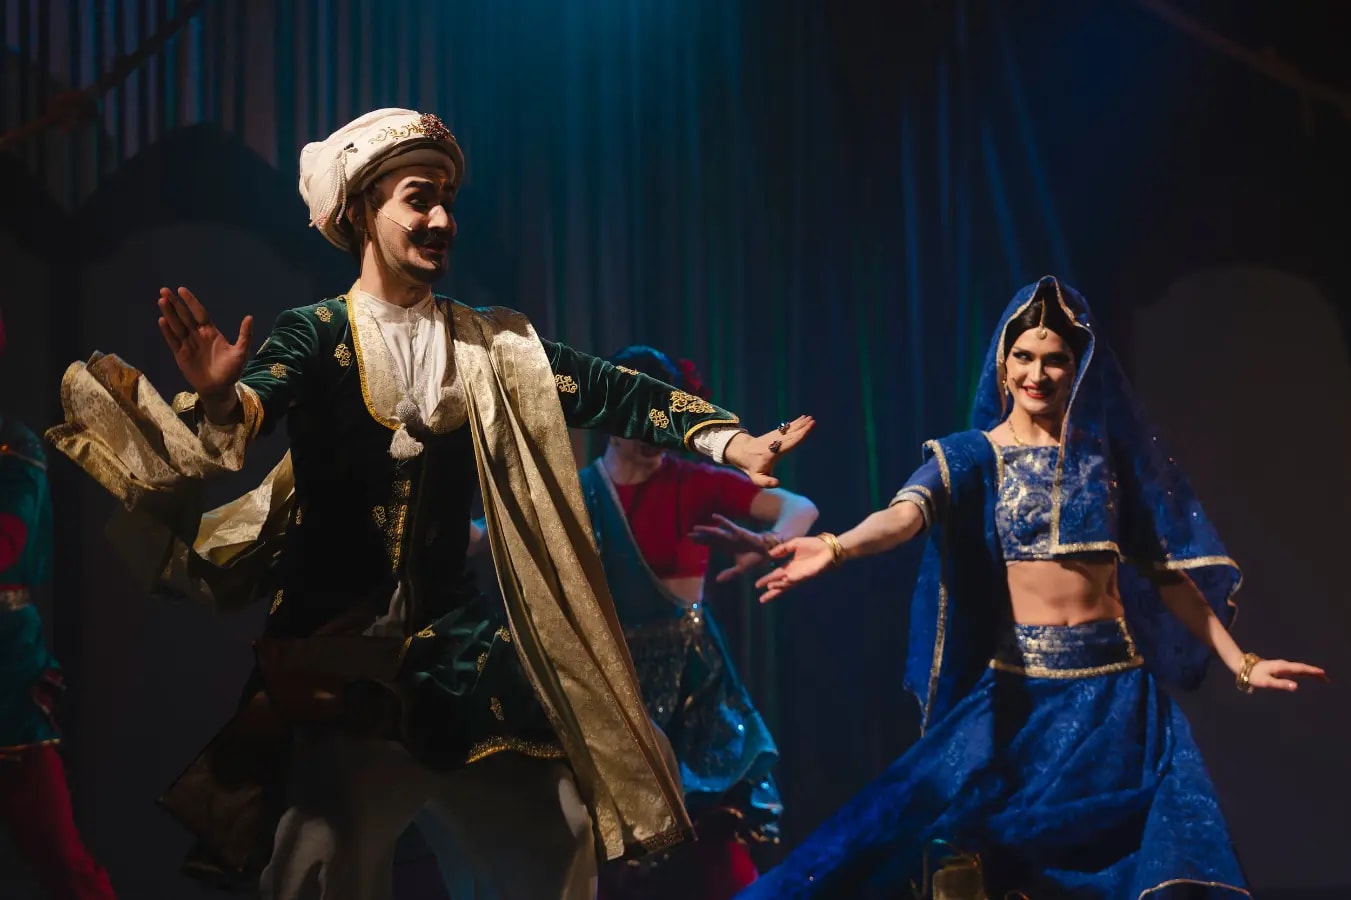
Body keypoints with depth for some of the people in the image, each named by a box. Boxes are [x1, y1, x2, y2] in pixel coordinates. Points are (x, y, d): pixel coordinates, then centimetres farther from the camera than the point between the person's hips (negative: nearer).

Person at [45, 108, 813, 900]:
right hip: (334, 639, -3)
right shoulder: (318, 335, -2)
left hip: (457, 633, 4)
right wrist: (220, 399, -45)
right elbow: (257, 405, -20)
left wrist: (729, 440, -18)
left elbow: (606, 391, -4)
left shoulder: (490, 345, 7)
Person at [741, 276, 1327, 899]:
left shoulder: (1110, 450, 9)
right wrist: (836, 548, -41)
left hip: (1116, 689, 2)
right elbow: (908, 513, -21)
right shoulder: (973, 455, 0)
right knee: (955, 842, -17)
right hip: (1017, 688, -2)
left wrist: (1240, 663, 11)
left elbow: (1166, 572, 14)